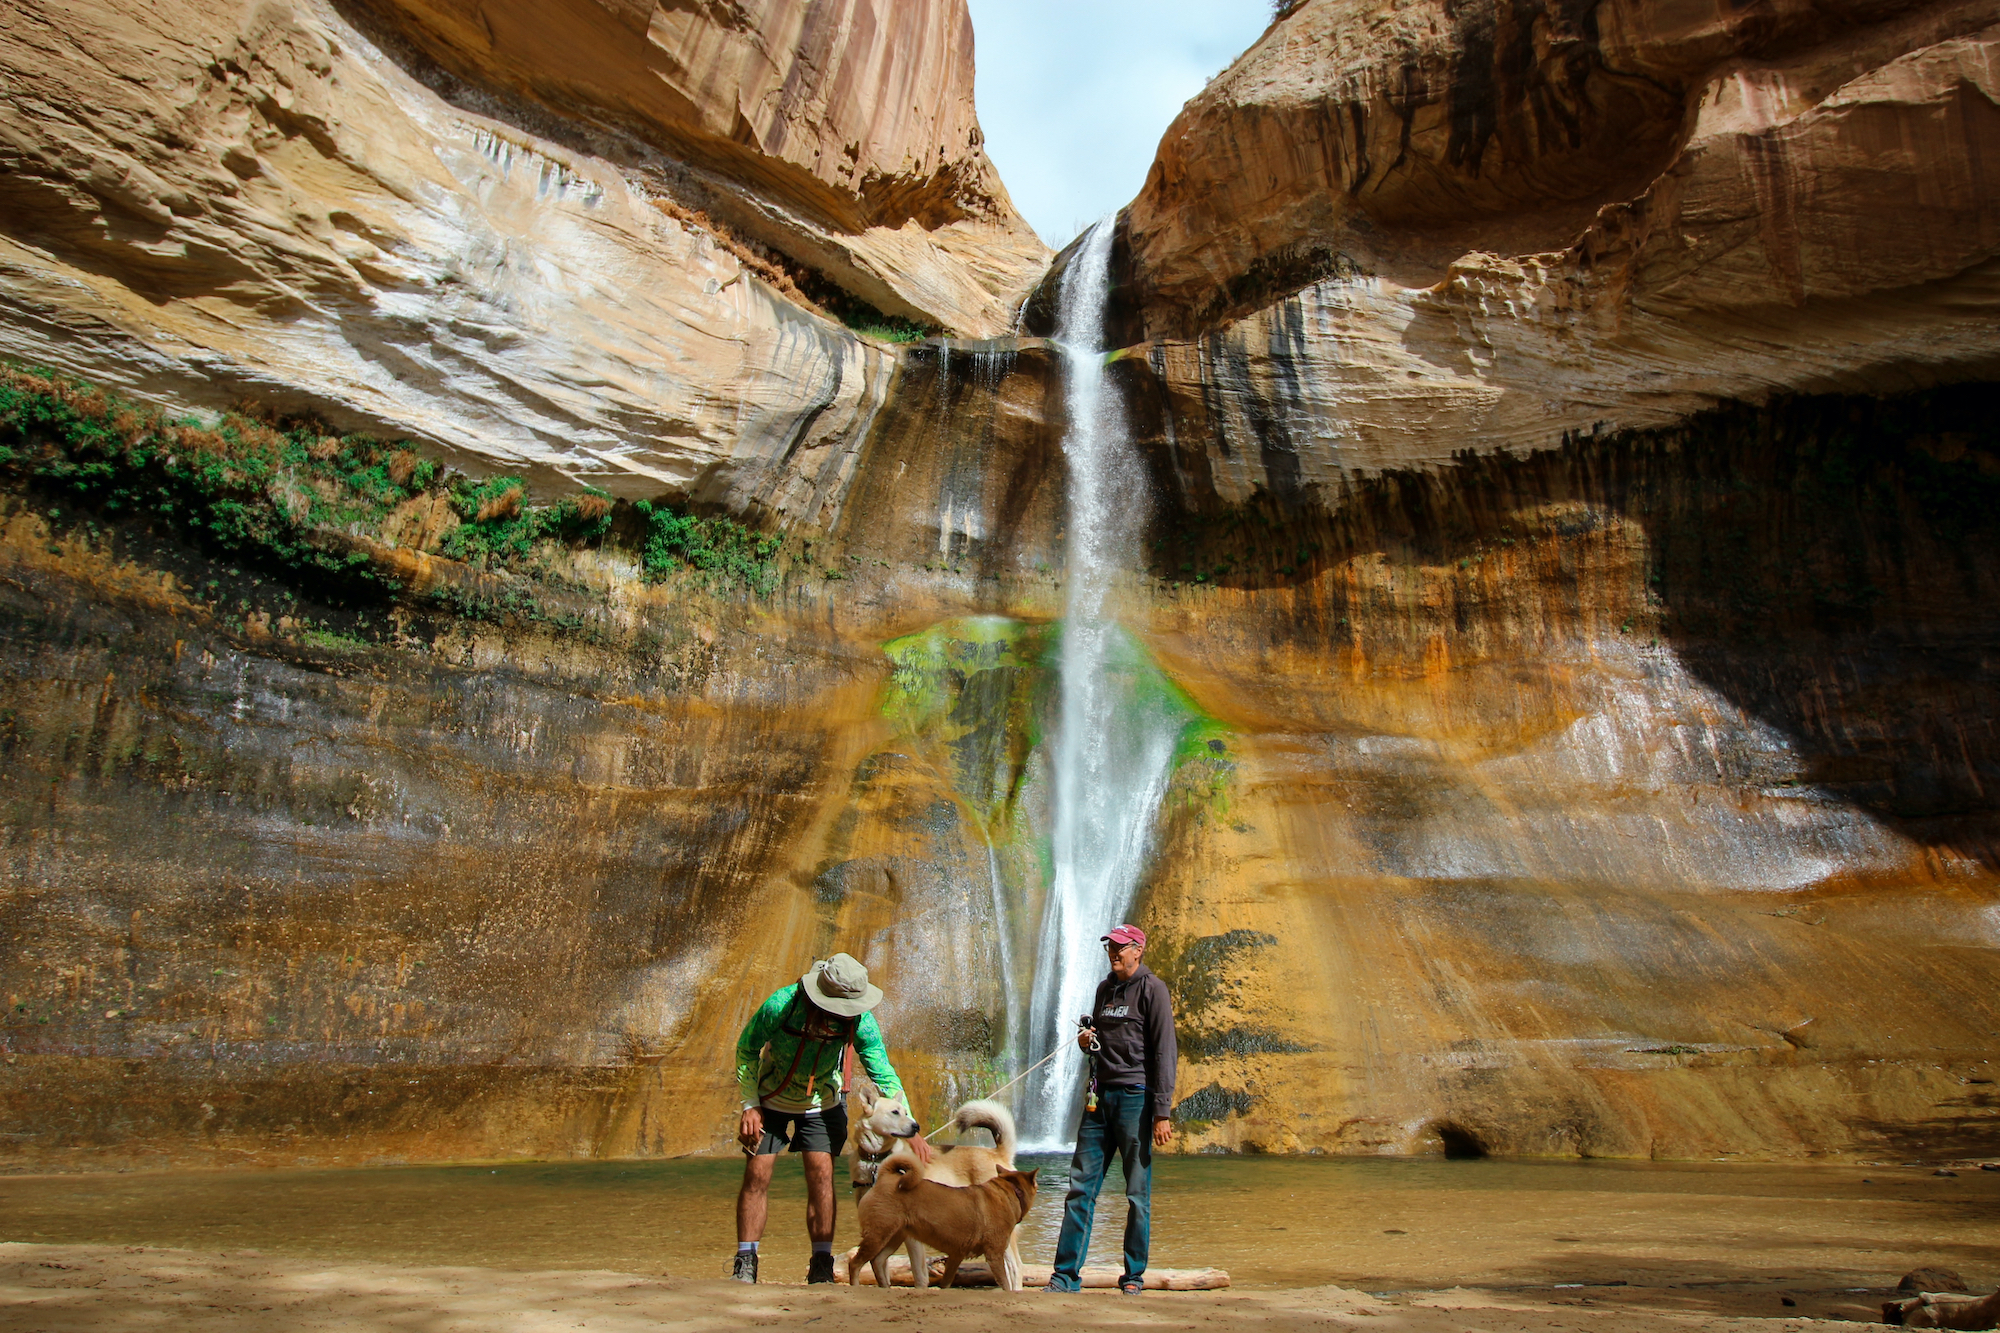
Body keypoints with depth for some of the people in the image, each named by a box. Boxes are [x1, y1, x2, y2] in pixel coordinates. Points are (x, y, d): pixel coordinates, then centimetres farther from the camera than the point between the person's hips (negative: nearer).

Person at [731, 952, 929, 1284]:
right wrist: (750, 1105, -15)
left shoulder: (860, 1021, -26)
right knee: (757, 1175, -6)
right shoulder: (781, 1005, -31)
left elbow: (884, 1075, -20)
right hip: (772, 1101, -1)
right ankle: (745, 1263, 6)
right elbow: (746, 1049, -14)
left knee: (821, 1176, -8)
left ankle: (822, 1265, 1)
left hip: (822, 1105, 1)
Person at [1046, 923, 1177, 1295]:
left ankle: (1134, 1275, 13)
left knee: (1138, 1194, 2)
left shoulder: (1152, 989, -5)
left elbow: (1164, 1052, -10)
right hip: (1100, 1095, 6)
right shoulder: (1105, 988, 16)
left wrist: (1162, 1112, -16)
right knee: (1081, 1186, 3)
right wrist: (1086, 1040, 6)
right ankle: (1066, 1275, 8)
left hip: (1135, 1096, -6)